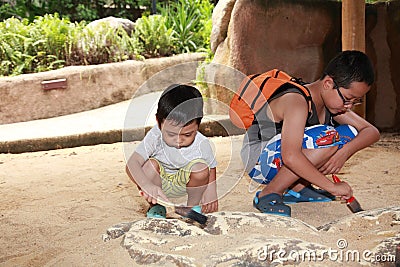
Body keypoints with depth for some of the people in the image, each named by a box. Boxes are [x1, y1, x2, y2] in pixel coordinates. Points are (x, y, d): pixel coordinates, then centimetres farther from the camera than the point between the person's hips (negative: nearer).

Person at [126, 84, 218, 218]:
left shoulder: (201, 144, -24)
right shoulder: (155, 137, -30)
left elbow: (211, 168, -4)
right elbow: (132, 163, -39)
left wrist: (210, 192, -12)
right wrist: (147, 185, -55)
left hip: (185, 182, 1)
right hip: (159, 182, 0)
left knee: (200, 168, -29)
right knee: (149, 164, -31)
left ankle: (193, 205, 0)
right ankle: (156, 206, -4)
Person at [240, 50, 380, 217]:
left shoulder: (332, 102, 1)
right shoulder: (297, 102, -26)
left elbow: (372, 131, 0)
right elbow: (290, 156, -38)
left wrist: (345, 152, -22)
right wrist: (332, 187, -33)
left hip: (281, 163, 9)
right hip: (258, 159, -9)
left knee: (350, 134, 0)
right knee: (328, 137, -30)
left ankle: (298, 189, 0)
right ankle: (268, 195, -20)